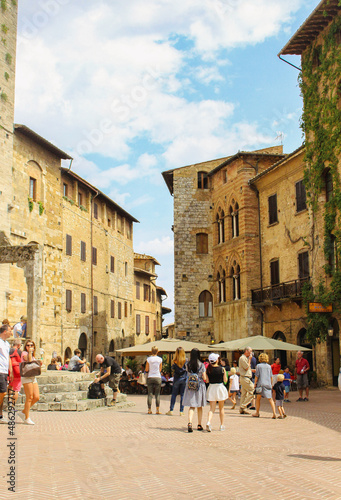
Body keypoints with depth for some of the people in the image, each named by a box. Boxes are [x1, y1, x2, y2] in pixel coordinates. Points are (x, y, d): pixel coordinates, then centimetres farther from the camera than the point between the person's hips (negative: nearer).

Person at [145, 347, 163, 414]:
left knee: (150, 394, 3)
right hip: (157, 377, 0)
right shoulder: (160, 359, -1)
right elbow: (160, 369, 9)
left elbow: (146, 370, 0)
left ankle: (149, 409, 2)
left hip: (150, 377, 0)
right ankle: (157, 410, 0)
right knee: (157, 394, 3)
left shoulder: (149, 359, -3)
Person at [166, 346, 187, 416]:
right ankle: (181, 411, 5)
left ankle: (171, 410, 9)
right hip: (184, 379, 0)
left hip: (176, 379, 0)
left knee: (174, 394, 8)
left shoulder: (175, 361, -7)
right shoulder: (186, 361, -6)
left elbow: (173, 369, -1)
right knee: (183, 395, 5)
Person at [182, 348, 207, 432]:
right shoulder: (201, 365, -10)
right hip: (200, 386, -1)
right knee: (200, 407, 15)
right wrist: (205, 379, 14)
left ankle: (190, 423, -18)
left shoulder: (188, 364, -4)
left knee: (192, 406, 3)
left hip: (190, 387, 1)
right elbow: (204, 378, -9)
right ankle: (199, 425, 23)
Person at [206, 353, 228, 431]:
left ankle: (208, 422, -19)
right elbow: (225, 380, -3)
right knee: (221, 408, 15)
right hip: (220, 387, -1)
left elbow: (207, 380, 0)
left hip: (211, 388, 1)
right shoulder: (222, 369, -10)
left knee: (212, 408, 5)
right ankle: (222, 425, 22)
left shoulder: (208, 369, -5)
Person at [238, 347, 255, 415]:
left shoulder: (246, 358, 19)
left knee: (244, 394, 10)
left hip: (245, 379, 10)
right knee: (252, 392, -10)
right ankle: (243, 406, -7)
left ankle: (242, 410, 12)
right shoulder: (242, 358, -13)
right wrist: (249, 359, -10)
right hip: (245, 378, -10)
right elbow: (247, 368, -17)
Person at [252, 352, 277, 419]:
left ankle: (257, 413, 17)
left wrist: (255, 383, 5)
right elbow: (271, 377, 11)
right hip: (268, 384, 3)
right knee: (270, 399, 1)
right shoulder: (269, 366, 9)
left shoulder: (259, 366, -1)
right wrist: (271, 384, 20)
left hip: (261, 384, -3)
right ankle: (274, 413, -12)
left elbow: (257, 376, -4)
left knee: (258, 399, 11)